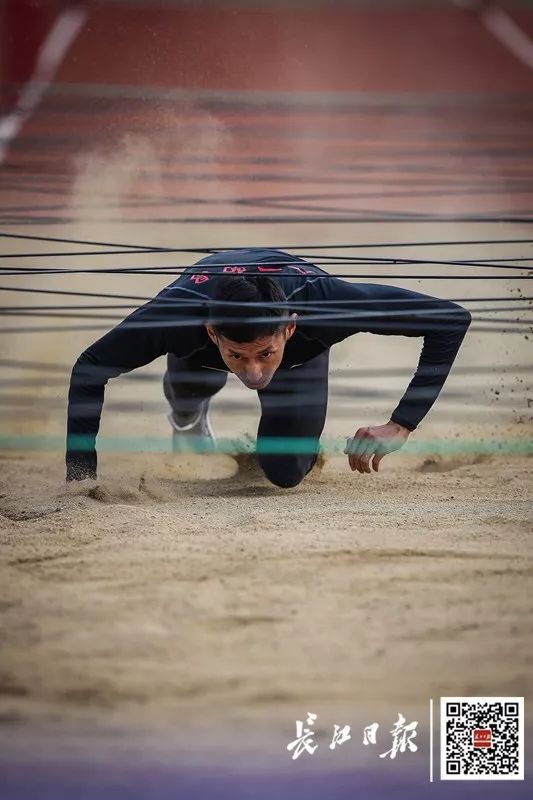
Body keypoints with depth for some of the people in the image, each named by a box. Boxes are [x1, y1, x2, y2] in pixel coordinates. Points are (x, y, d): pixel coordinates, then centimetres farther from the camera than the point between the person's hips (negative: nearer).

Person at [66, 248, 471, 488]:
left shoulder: (321, 300, -48)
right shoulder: (179, 311, -46)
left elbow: (453, 319, -41)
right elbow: (90, 368, -29)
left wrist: (401, 426, -46)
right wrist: (80, 476, -36)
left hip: (300, 351, -3)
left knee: (286, 473, -15)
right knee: (187, 390, -21)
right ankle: (188, 413, 17)